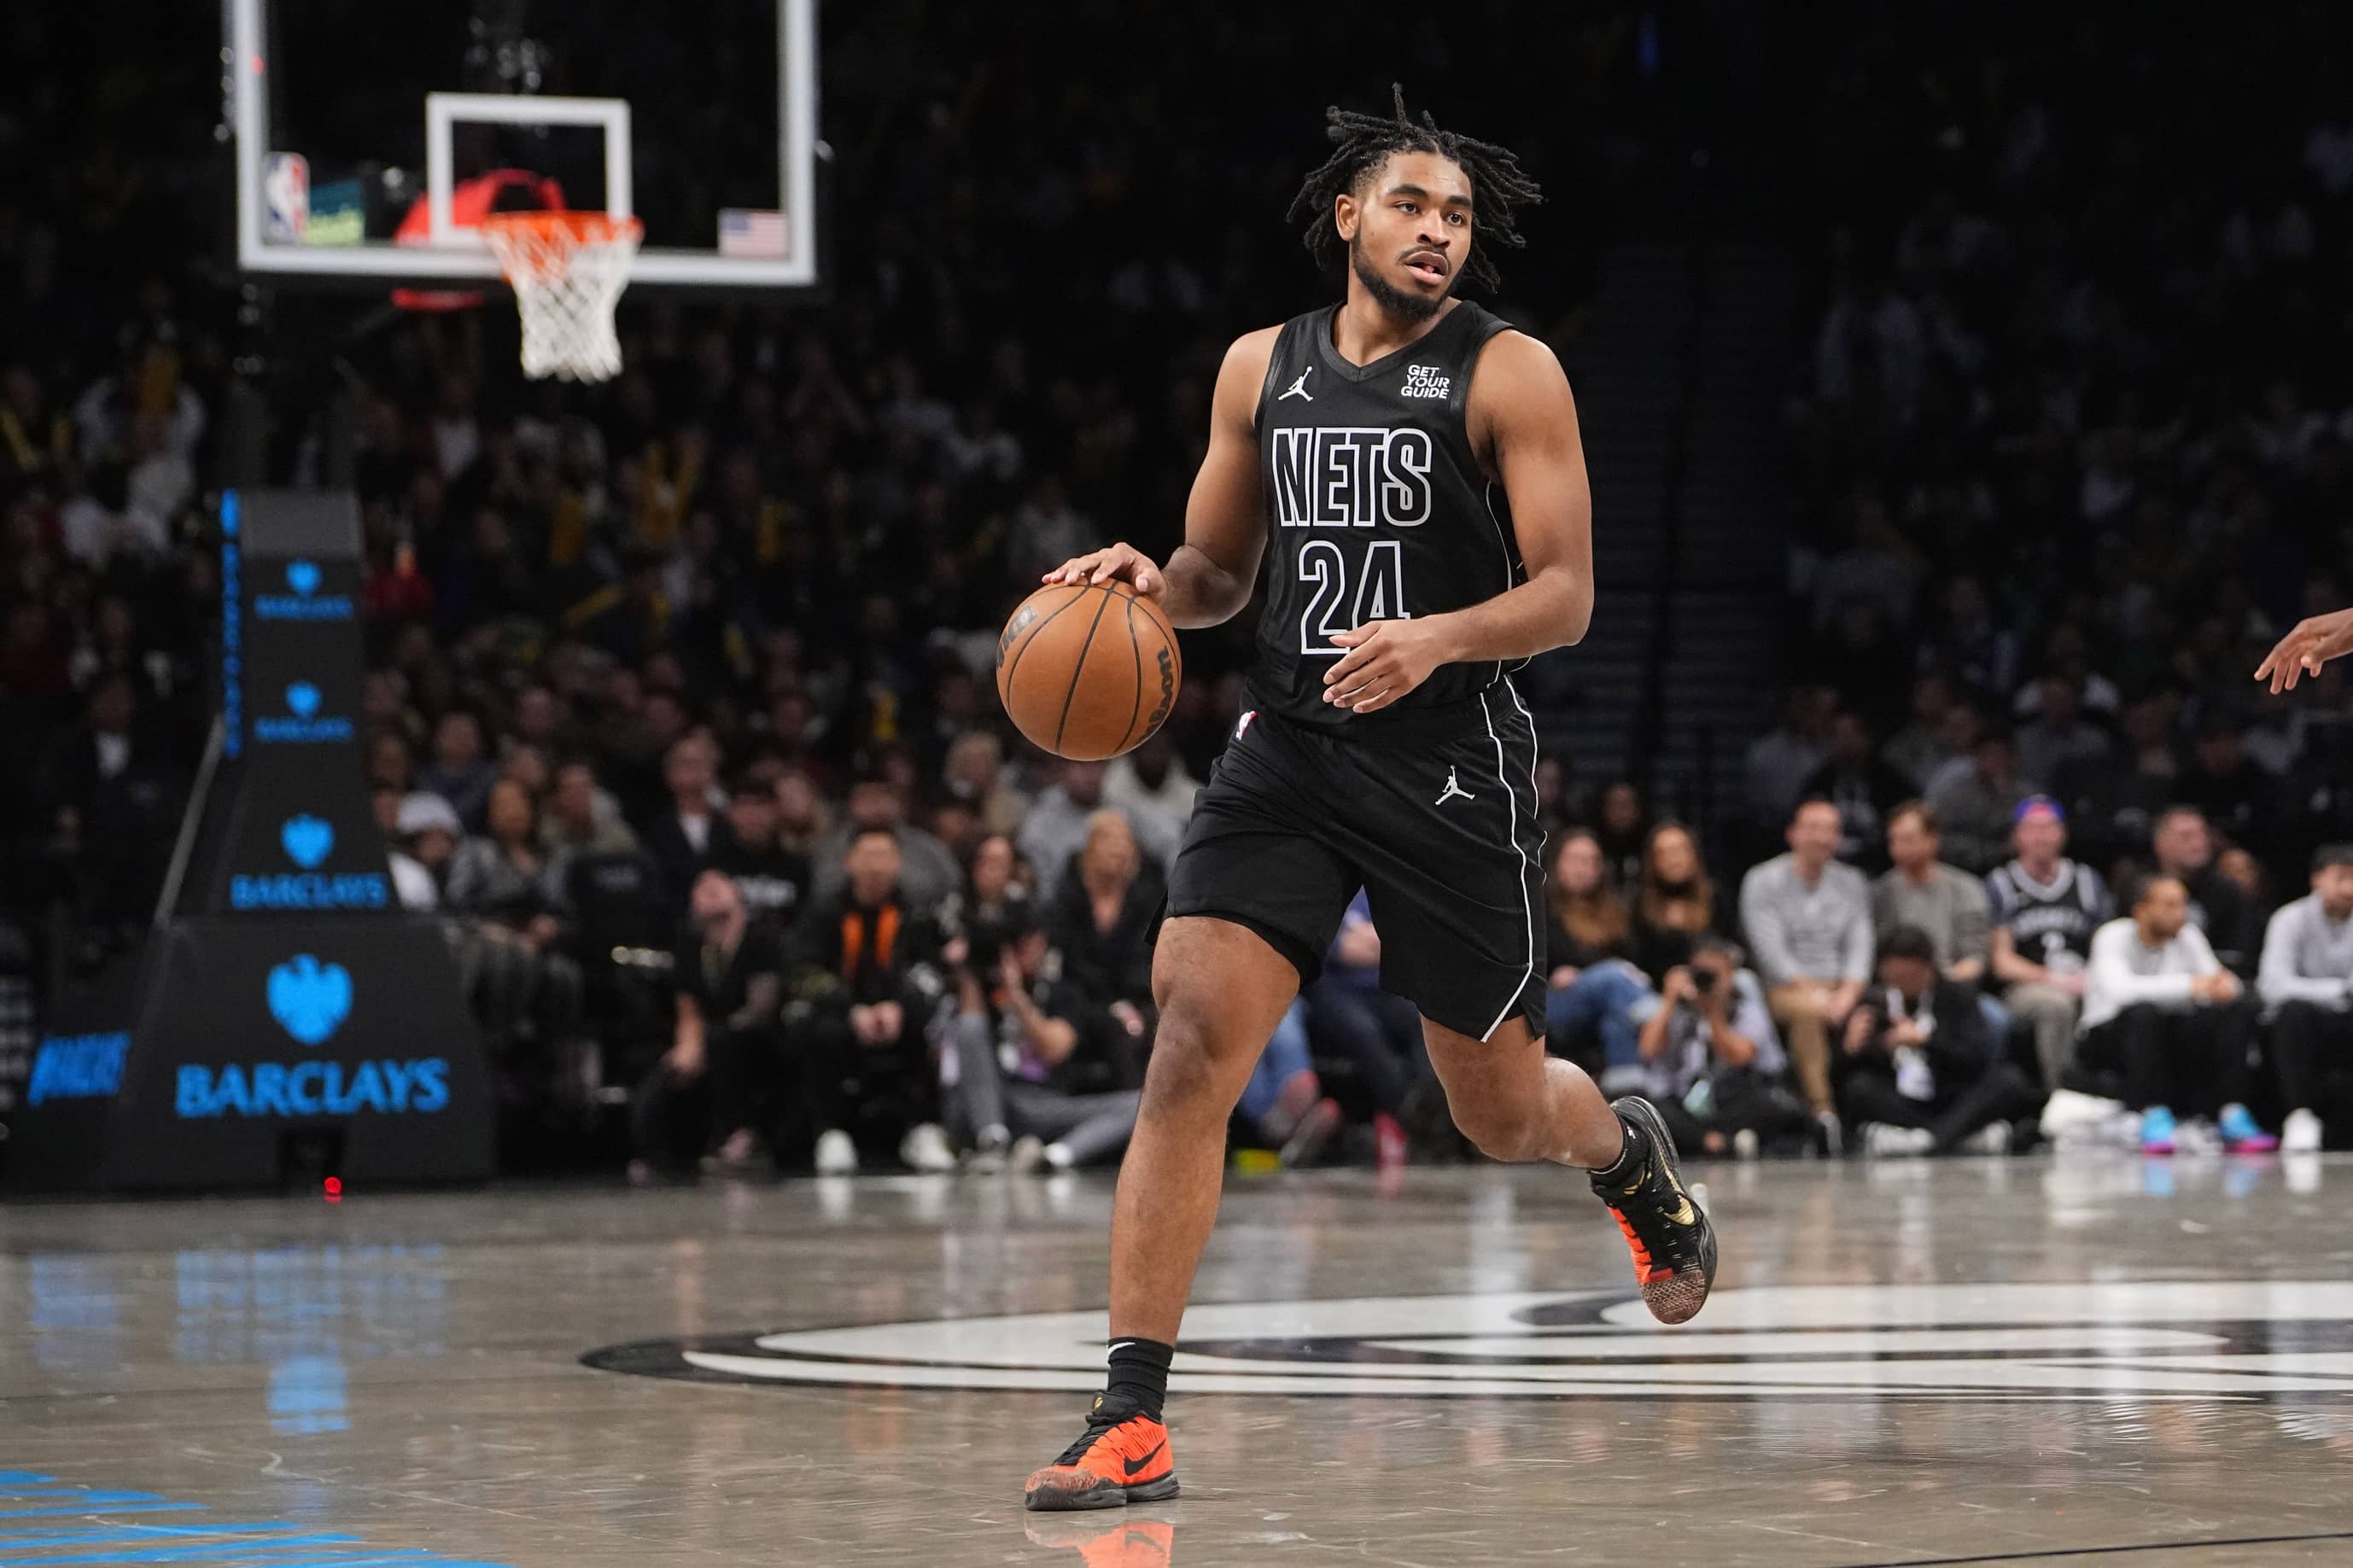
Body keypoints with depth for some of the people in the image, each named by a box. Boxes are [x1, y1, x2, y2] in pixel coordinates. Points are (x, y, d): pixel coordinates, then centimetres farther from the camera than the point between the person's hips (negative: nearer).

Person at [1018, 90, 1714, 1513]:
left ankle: (1632, 1150, 50)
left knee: (1506, 1115, 10)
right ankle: (1133, 1424, -17)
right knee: (1191, 1043, -17)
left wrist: (1438, 636, -29)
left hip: (1452, 764, -3)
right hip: (1288, 747, 3)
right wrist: (1148, 581, -5)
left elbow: (1566, 595, -9)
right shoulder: (1263, 369, 8)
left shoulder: (1509, 374, -5)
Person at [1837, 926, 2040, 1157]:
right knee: (1858, 1086, -29)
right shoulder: (1874, 1003, 4)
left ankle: (1930, 1138, -38)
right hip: (1899, 1107, 0)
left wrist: (1927, 1039, -23)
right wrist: (1853, 1049, -21)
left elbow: (1978, 1060, -10)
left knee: (2009, 1081, -23)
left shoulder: (1957, 997, 3)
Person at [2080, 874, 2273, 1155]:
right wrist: (2188, 985, -44)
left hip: (2170, 1037, 5)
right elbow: (2119, 988, -36)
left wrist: (2225, 985, -33)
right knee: (2145, 1012, -39)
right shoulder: (2113, 937, -16)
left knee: (2239, 1009, -17)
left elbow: (2212, 983, -6)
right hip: (2109, 1035, -5)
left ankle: (2231, 1115, -25)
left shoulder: (2188, 937, 1)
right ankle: (2152, 1116, -38)